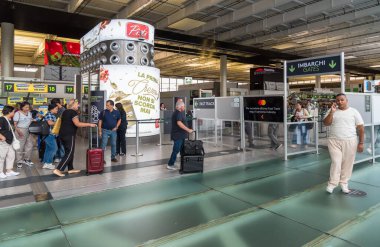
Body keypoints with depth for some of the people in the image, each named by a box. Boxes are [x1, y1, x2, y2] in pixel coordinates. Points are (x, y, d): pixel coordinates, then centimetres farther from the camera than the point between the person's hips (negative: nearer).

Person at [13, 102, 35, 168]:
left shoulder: (29, 113, 7)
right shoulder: (18, 113, -9)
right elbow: (15, 124, -12)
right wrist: (18, 131, -22)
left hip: (28, 131, 6)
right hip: (21, 131, -6)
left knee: (30, 145, 9)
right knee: (20, 146, 1)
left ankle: (26, 159, 24)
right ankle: (19, 161, 11)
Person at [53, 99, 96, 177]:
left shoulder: (65, 112, 16)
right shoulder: (73, 112, -12)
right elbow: (77, 124, -21)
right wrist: (89, 124, -17)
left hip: (62, 134, 9)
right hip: (69, 135, -9)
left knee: (68, 152, 15)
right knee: (69, 153, -4)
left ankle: (70, 169, 21)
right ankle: (58, 170, -9)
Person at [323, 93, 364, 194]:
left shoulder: (354, 111, 3)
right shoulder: (332, 111, 7)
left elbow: (361, 128, 2)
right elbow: (326, 123, -4)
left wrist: (361, 143, -3)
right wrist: (332, 112, -14)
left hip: (350, 141, 0)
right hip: (334, 141, 0)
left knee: (347, 163, 5)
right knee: (336, 162, -3)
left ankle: (344, 183, 19)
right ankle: (332, 183, 5)